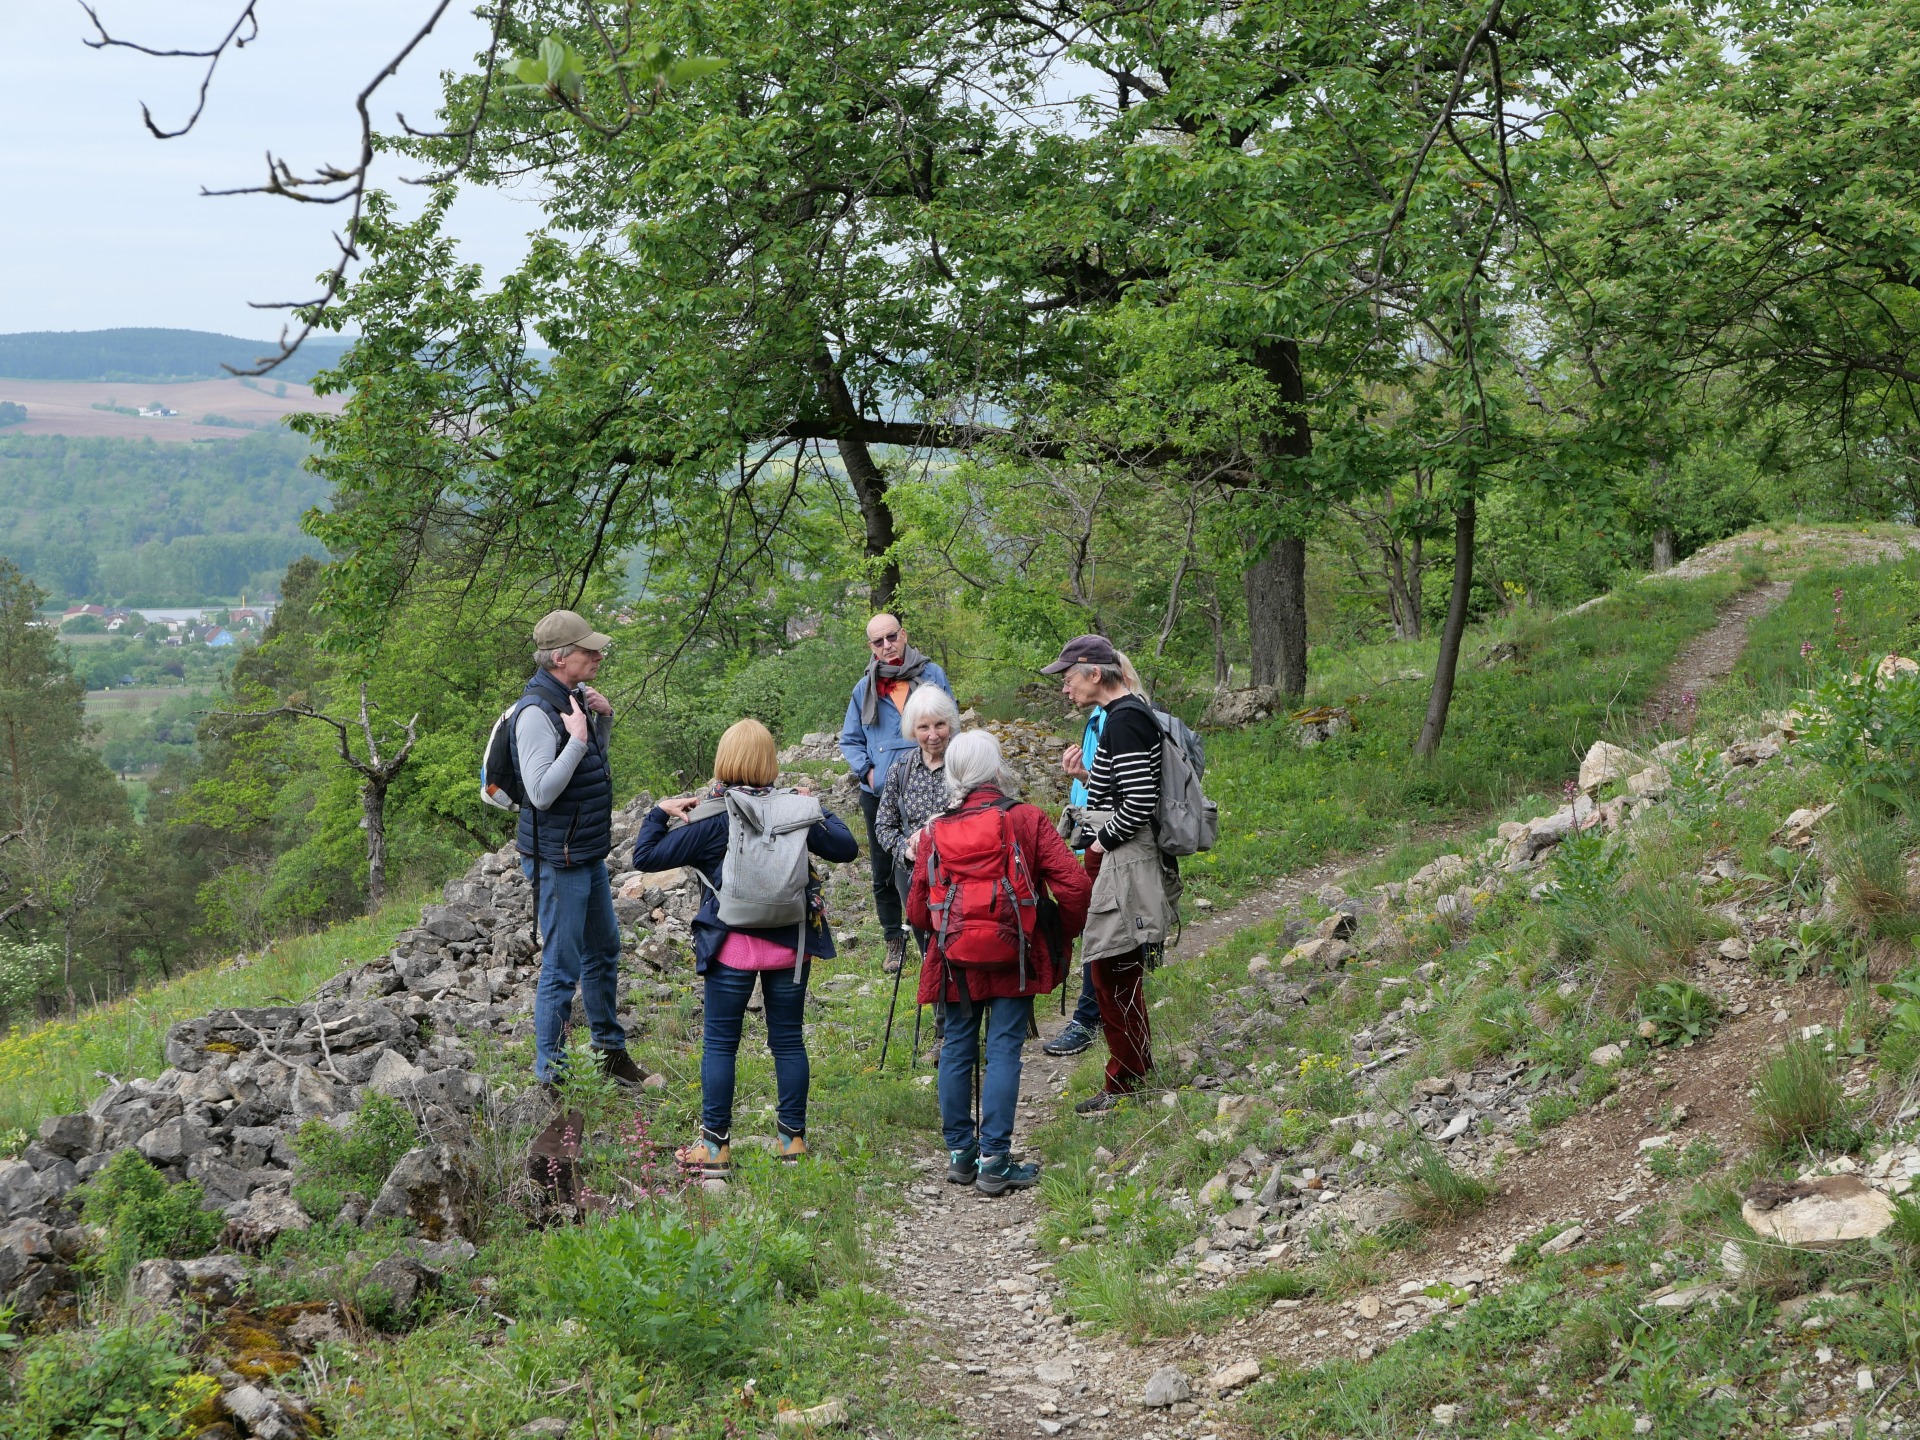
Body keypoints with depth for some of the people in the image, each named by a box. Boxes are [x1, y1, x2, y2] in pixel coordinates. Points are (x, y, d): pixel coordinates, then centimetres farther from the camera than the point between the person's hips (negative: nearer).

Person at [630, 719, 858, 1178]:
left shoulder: (711, 820, -11)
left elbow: (646, 857, -8)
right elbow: (846, 847, 9)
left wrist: (660, 813, 7)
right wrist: (819, 812, 23)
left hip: (733, 949, -3)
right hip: (789, 946, 3)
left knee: (720, 1044, 6)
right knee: (788, 1040, 13)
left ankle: (714, 1146, 8)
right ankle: (793, 1139, 18)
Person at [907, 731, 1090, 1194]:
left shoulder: (934, 834, 0)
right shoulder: (1026, 821, -7)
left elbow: (917, 911, 5)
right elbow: (1074, 886, -11)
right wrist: (1065, 932, 7)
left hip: (956, 963, 2)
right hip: (1014, 960, -2)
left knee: (957, 1049, 13)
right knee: (1004, 1051, 0)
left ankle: (960, 1154, 19)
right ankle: (994, 1161, -2)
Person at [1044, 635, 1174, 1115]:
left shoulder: (1124, 721, -18)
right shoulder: (1127, 714, 14)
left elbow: (1141, 801, -25)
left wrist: (1102, 842, -14)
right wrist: (1088, 775, 8)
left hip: (1120, 862, -11)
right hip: (1114, 858, 11)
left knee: (1112, 971, -3)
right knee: (1119, 972, 17)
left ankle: (1126, 1084, 5)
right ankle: (1138, 1071, 26)